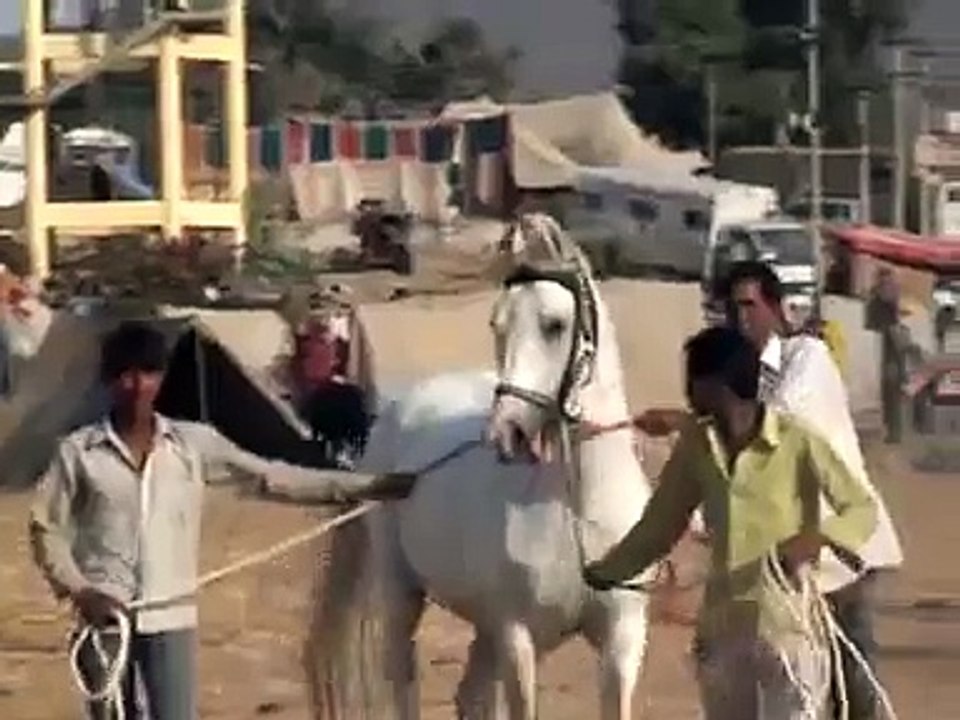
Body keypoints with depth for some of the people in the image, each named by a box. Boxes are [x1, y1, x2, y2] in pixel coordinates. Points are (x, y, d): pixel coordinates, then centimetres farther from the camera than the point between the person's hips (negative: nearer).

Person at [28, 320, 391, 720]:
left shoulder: (193, 442, 4)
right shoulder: (78, 451, -1)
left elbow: (266, 472, 6)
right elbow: (45, 527, 3)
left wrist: (343, 484, 0)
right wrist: (78, 590, -9)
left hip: (170, 617, 1)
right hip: (104, 618, -1)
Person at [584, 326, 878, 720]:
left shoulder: (797, 442, -11)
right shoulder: (696, 446, 5)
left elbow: (863, 508, -10)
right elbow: (660, 524, 17)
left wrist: (813, 540, -27)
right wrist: (604, 572, 18)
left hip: (788, 627, -6)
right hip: (722, 627, 6)